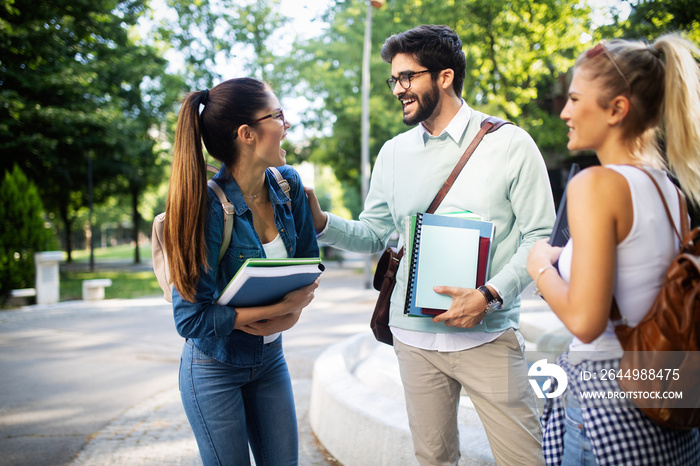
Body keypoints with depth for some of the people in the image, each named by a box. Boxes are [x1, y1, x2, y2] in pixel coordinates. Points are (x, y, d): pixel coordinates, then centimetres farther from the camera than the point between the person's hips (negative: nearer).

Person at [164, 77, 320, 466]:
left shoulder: (288, 185, -7)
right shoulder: (209, 208, -26)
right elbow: (190, 318, -24)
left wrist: (295, 310, -16)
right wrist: (279, 307, -26)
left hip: (270, 357, 6)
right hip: (215, 367, -5)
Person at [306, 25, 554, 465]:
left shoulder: (510, 144, -4)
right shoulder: (393, 153, 9)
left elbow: (539, 236, -6)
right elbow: (373, 234, 11)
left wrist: (491, 295, -19)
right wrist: (320, 222, -7)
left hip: (488, 334, -3)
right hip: (415, 335, 4)